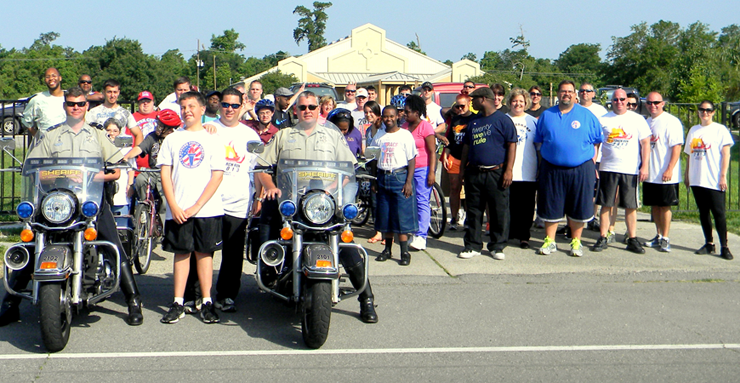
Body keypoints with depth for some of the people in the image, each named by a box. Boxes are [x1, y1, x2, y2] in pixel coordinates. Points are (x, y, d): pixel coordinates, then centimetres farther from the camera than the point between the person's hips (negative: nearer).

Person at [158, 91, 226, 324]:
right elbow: (165, 173, 6)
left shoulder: (213, 140, 6)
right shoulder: (172, 139, 11)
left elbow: (217, 176, -1)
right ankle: (178, 303, 7)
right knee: (181, 252, 3)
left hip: (207, 209, -1)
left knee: (204, 252, 2)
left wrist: (196, 206, -9)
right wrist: (173, 206, -6)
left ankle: (207, 301, 8)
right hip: (178, 210, 1)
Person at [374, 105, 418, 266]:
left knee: (402, 216, -6)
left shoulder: (405, 135, -2)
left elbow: (411, 160, -4)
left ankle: (404, 252, -3)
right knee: (385, 216, 8)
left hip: (400, 177, -5)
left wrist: (408, 182, -11)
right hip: (383, 178, 5)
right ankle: (387, 250, 18)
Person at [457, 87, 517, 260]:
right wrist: (462, 168, 15)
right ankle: (472, 246, 14)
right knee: (473, 211, 7)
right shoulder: (473, 121, 17)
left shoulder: (502, 120, -2)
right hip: (474, 173, 5)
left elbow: (512, 145, -6)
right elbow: (466, 145, 22)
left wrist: (509, 170, -13)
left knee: (499, 212, 0)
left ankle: (497, 247, 9)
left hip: (496, 173, -5)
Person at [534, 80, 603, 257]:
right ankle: (549, 241, 17)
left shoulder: (587, 115, 5)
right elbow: (539, 142, 14)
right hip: (552, 170, 1)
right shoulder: (546, 115, 10)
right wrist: (542, 165, 6)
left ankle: (576, 242, 17)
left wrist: (592, 163, -1)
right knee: (551, 207, 5)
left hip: (581, 170, -1)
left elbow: (596, 143, 8)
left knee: (578, 208, 4)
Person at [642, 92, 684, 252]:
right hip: (650, 174, 7)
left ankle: (665, 239, 7)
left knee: (665, 206, -1)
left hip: (665, 175, -7)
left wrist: (669, 169, -21)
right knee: (654, 206, 13)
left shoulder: (671, 122, -10)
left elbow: (677, 147, -16)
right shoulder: (647, 122, 14)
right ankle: (659, 236, 24)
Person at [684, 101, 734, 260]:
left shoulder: (720, 130, 0)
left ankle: (724, 247, -1)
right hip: (697, 180, 5)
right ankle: (709, 244, 18)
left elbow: (726, 154, -4)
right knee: (703, 213, 9)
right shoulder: (693, 130, 15)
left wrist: (723, 176, -11)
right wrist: (686, 174, 15)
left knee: (719, 213, -5)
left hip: (714, 181, -5)